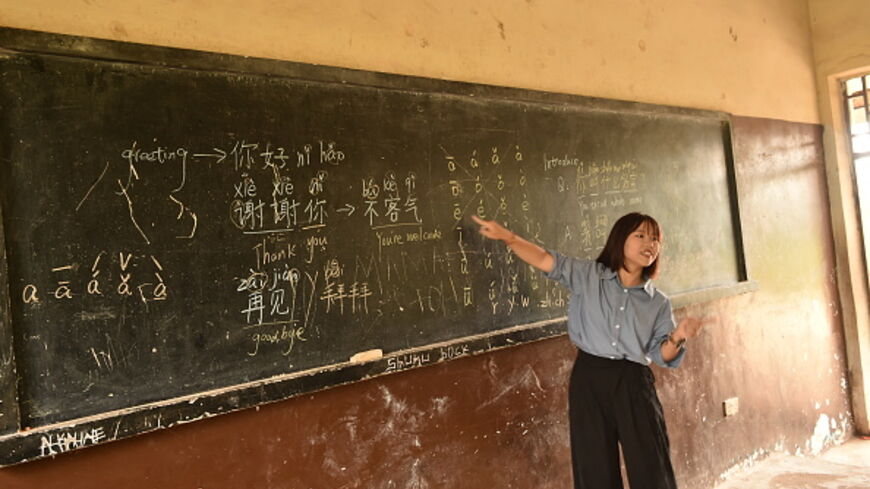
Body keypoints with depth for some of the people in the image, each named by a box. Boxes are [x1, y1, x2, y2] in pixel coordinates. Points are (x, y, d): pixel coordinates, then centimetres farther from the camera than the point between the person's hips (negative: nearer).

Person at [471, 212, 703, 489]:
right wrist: (507, 236, -15)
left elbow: (661, 355, 6)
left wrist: (677, 338, -15)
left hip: (634, 383, 1)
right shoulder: (588, 275, 3)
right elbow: (545, 260, -4)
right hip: (589, 379, -1)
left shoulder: (658, 303, 8)